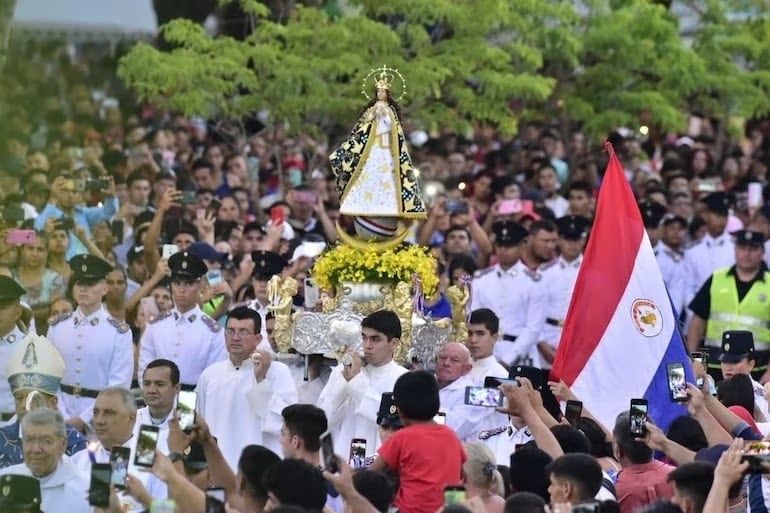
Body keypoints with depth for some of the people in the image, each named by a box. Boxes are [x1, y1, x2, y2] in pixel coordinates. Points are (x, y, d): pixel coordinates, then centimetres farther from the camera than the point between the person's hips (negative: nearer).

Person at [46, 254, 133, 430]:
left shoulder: (119, 332, -6)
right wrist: (62, 418, -9)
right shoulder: (57, 328, 5)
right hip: (62, 409, 3)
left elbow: (119, 386, -9)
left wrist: (83, 420, -13)